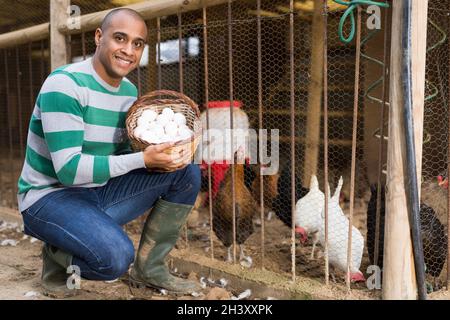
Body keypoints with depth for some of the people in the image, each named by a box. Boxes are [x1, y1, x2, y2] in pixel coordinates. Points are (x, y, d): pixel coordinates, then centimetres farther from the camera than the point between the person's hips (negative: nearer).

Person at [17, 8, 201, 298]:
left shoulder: (130, 91, 3)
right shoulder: (65, 84, -21)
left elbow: (124, 153, 8)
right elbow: (68, 169, -26)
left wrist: (161, 153, -14)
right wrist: (143, 159, -29)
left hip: (100, 192, 8)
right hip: (50, 195, -7)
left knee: (187, 173, -5)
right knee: (116, 257, -35)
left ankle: (149, 268, 6)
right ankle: (56, 254, 1)